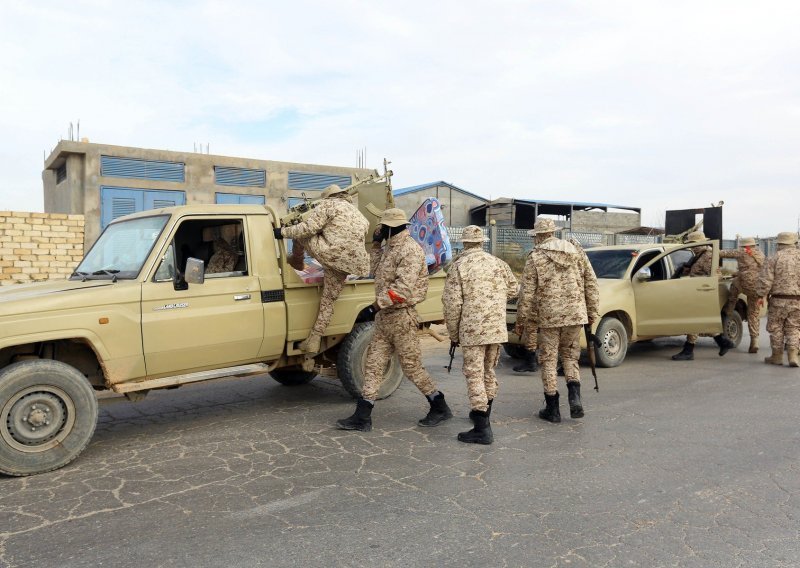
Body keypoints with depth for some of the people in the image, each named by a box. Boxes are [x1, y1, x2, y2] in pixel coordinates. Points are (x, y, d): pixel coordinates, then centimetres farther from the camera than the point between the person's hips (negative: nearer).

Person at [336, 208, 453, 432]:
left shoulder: (410, 250, -18)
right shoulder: (391, 247, 13)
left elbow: (404, 287, -26)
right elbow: (377, 271, 24)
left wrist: (379, 302, -19)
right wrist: (376, 245, 14)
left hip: (401, 317, -9)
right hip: (384, 315, 9)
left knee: (411, 366, 2)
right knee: (374, 363, 7)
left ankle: (440, 407, 21)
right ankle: (362, 417, 12)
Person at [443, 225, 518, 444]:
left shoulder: (458, 266, -7)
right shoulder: (498, 263, 7)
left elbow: (452, 303, -10)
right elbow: (513, 289, 16)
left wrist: (453, 334, 0)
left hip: (472, 329, -5)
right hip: (497, 328, 6)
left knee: (475, 375, -2)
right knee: (488, 371, 20)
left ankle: (482, 429, -4)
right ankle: (484, 414, 37)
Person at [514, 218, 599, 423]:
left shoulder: (535, 258, -4)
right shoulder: (576, 251, 8)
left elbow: (527, 294, -6)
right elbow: (591, 283, 8)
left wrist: (521, 321, 3)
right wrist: (592, 311, 16)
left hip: (548, 316, -3)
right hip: (575, 313, 4)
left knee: (548, 360, 7)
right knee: (570, 355, 18)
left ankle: (552, 409, 11)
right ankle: (574, 396, 0)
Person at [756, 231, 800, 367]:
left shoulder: (774, 258, -7)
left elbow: (765, 281, -10)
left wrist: (761, 295, 3)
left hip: (779, 300, -3)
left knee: (776, 328, 11)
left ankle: (777, 356, 18)